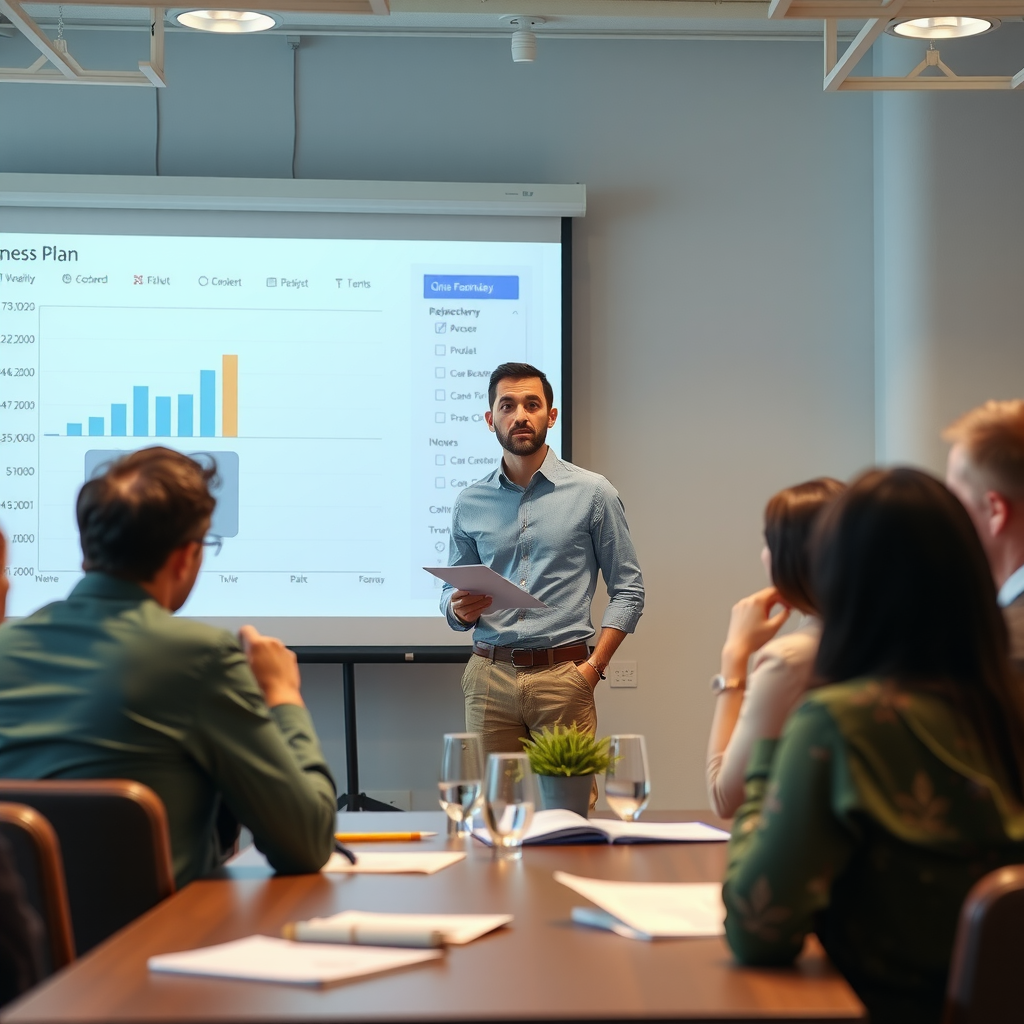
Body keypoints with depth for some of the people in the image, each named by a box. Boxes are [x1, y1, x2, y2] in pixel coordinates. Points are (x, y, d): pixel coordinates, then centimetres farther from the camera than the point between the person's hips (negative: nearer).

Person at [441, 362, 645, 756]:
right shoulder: (470, 503, 10)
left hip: (563, 677, -2)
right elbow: (452, 591, 18)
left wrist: (593, 668, -7)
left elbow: (628, 590, 3)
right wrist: (459, 609, -6)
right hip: (489, 677, 2)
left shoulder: (592, 493, 3)